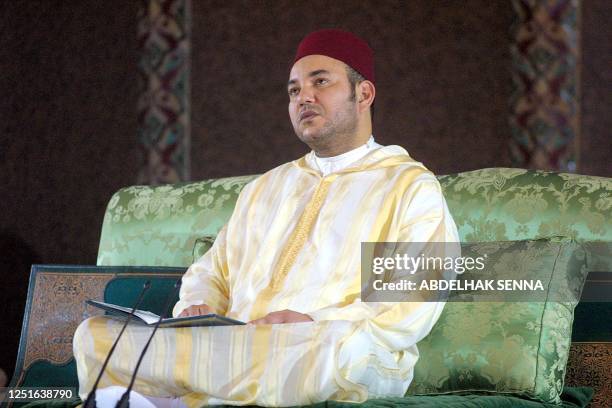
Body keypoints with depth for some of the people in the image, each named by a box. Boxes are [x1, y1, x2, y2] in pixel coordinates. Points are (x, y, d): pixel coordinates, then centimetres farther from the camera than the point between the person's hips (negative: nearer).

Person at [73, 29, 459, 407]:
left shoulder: (412, 187, 8)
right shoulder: (267, 187, 30)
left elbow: (412, 308, -6)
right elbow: (211, 273, 27)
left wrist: (315, 324, -20)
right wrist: (199, 309, 2)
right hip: (238, 349, 4)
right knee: (95, 334, -19)